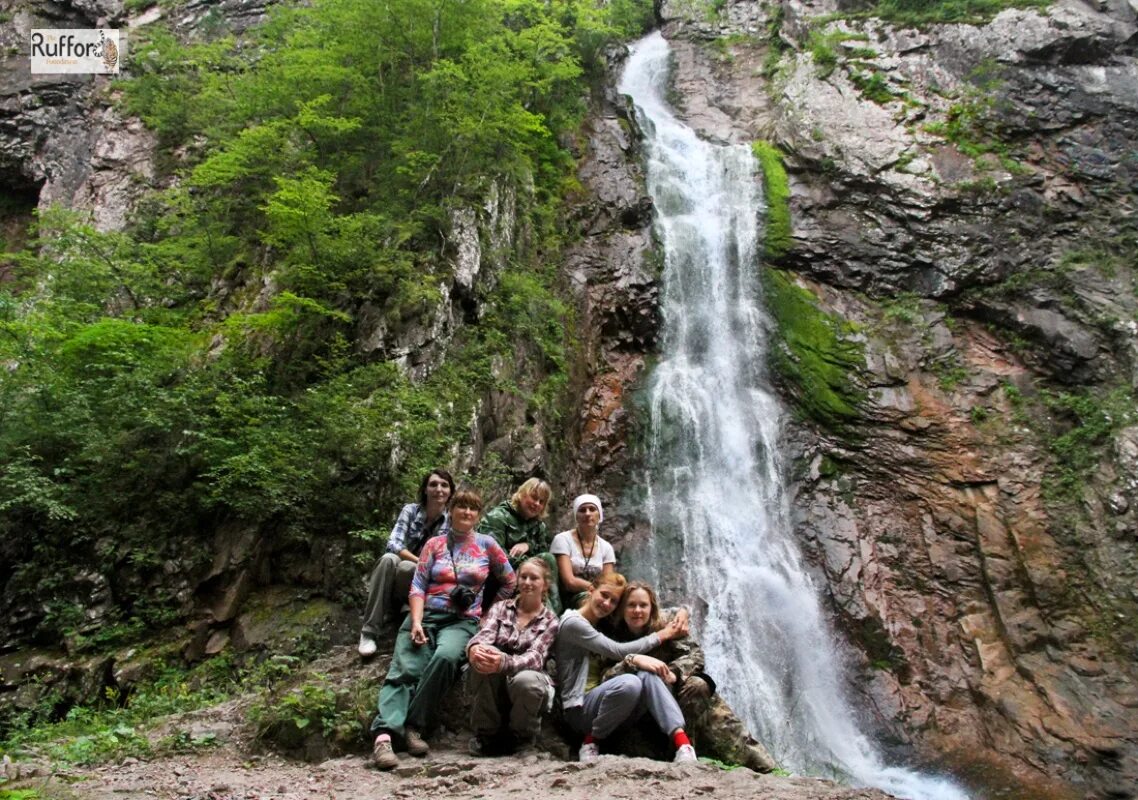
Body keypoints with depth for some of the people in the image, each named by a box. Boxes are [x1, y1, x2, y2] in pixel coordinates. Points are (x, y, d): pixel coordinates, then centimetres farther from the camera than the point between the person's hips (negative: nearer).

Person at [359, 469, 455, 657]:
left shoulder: (451, 522, -4)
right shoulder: (410, 510, -5)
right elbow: (394, 544, -16)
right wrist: (422, 562, -28)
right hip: (394, 570, 1)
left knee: (406, 567, -36)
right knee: (389, 559, -35)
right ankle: (369, 630, -32)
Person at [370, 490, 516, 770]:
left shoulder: (486, 544, 11)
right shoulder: (435, 544, 12)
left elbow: (509, 581, 18)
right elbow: (418, 586, 5)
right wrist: (416, 622, -10)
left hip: (463, 621, -1)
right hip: (426, 615, 1)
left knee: (445, 657, -33)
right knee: (404, 669, -24)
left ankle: (415, 726, -23)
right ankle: (384, 734, -35)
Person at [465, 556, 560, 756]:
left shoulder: (550, 621, 0)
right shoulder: (500, 608, 6)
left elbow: (534, 657, -17)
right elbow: (484, 634, -14)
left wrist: (504, 662, -40)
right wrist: (474, 648, -41)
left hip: (525, 686, -1)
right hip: (492, 687, 1)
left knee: (526, 680, -36)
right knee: (484, 659, -31)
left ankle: (523, 737, -3)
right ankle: (486, 734, -10)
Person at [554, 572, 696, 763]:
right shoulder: (573, 622, -7)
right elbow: (617, 651, -14)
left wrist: (634, 659, -17)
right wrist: (661, 635, -7)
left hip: (604, 700, 7)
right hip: (580, 707, -6)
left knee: (648, 674, -22)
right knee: (629, 683, -35)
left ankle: (683, 745, -33)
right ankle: (591, 742, -13)